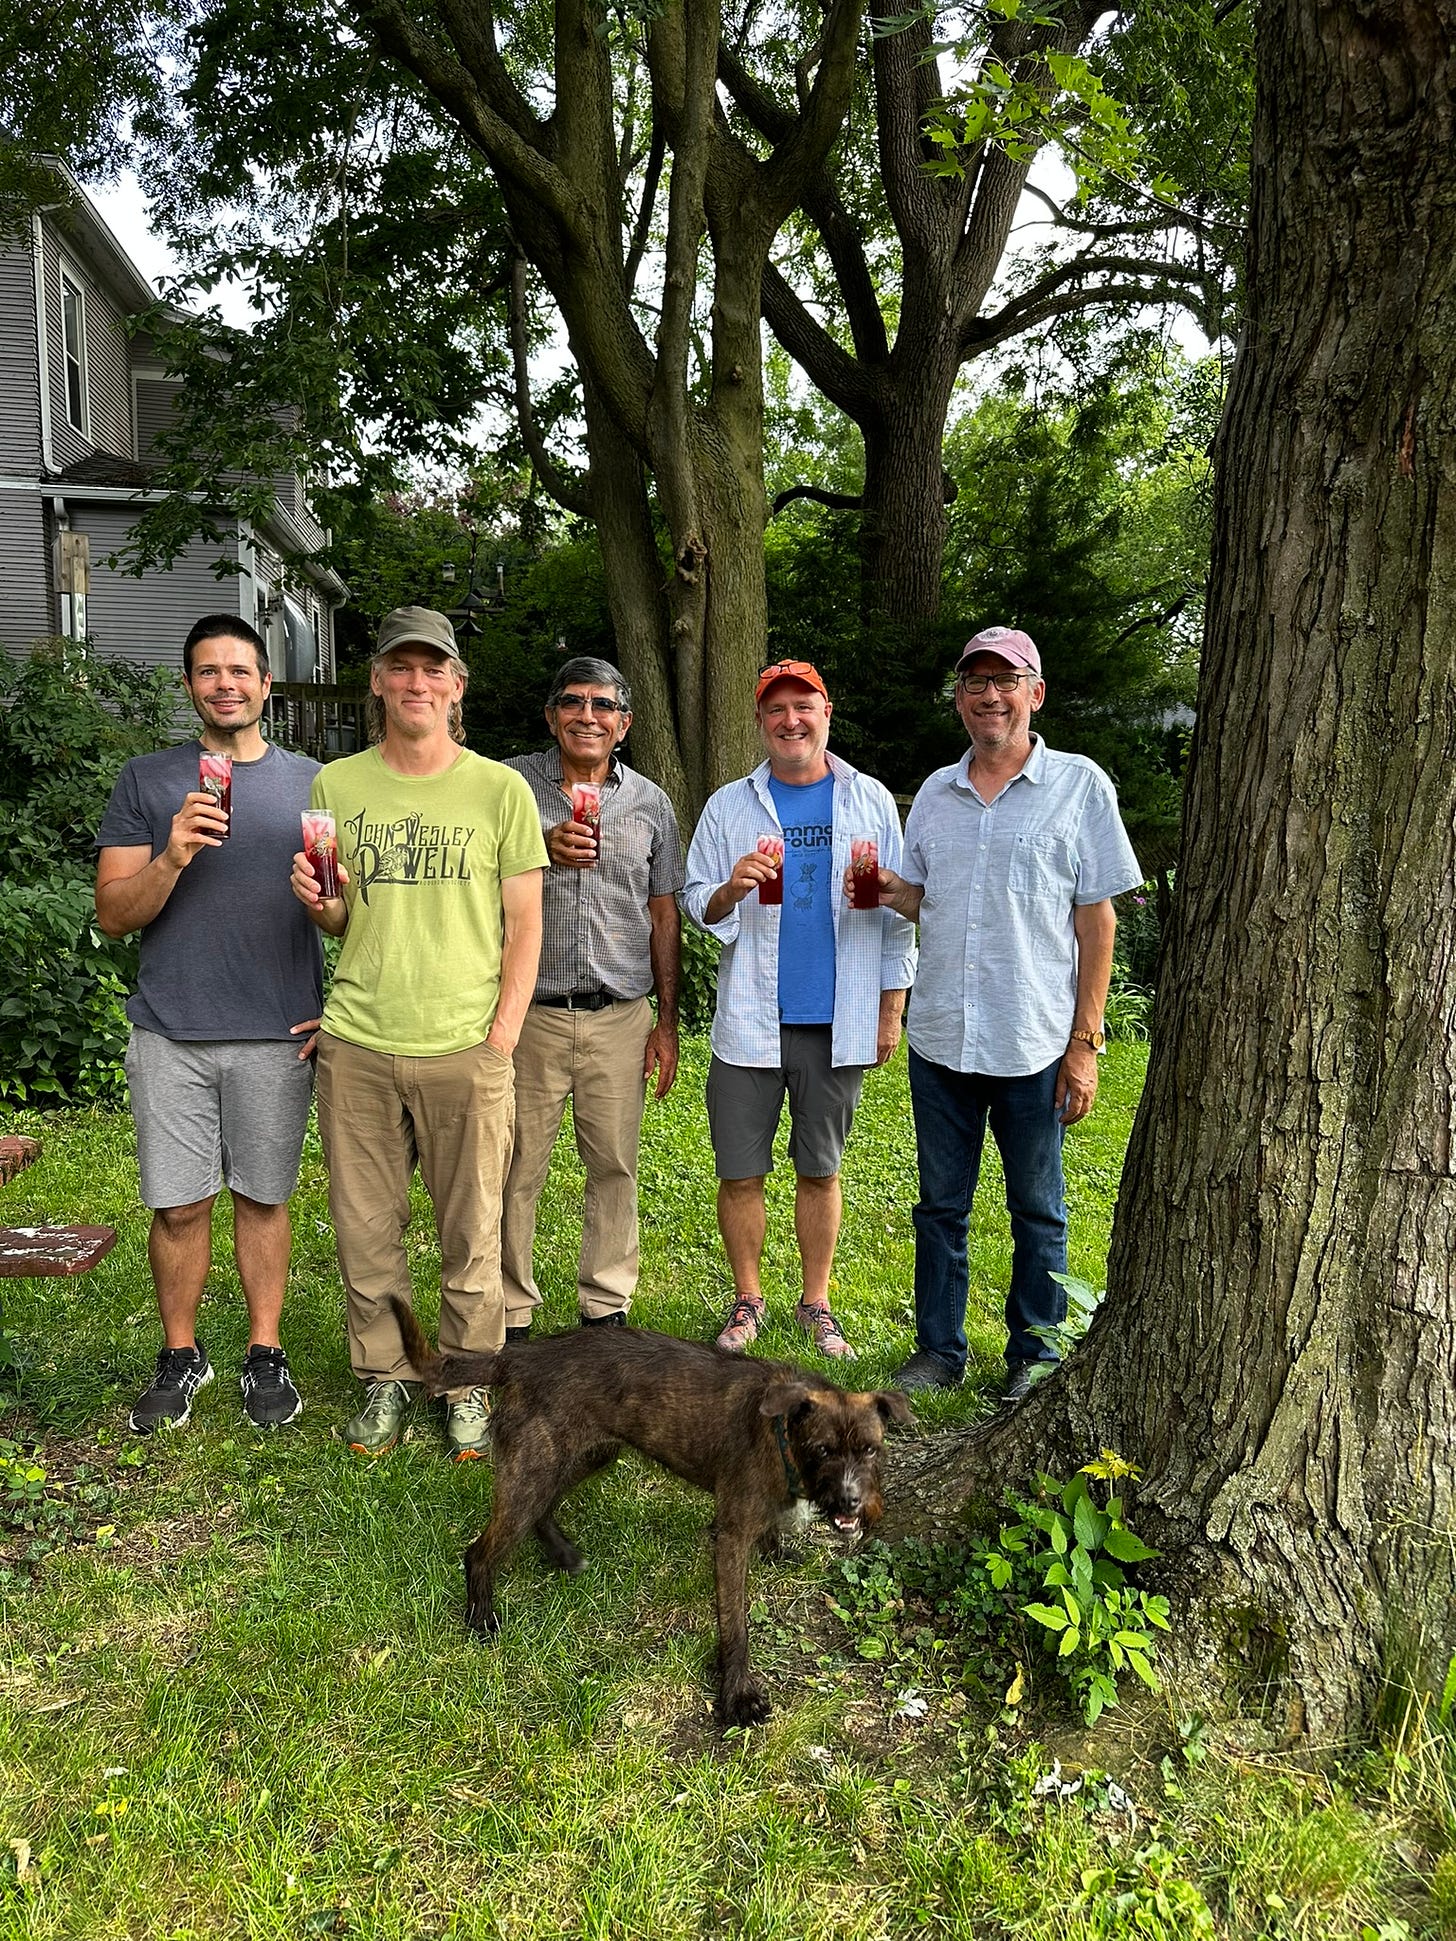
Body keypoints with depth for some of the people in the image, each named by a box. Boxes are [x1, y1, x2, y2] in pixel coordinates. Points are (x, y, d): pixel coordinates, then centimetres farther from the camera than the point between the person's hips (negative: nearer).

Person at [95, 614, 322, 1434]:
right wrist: (173, 856, -16)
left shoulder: (314, 783, 7)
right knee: (178, 1205, 6)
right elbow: (114, 913, 2)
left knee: (263, 1198, 8)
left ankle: (266, 1353, 22)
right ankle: (181, 1356, 23)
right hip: (171, 1034, 0)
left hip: (278, 1035, 0)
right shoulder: (147, 781, 6)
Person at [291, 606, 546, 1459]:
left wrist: (502, 1038, -5)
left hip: (465, 1049, -2)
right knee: (367, 1229, 9)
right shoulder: (336, 785, 8)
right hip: (357, 1044, 2)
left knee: (472, 1235, 5)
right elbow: (339, 922, 16)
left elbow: (526, 925, 2)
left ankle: (469, 1386, 23)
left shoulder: (500, 789, 1)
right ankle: (385, 1377, 28)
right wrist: (316, 901, -8)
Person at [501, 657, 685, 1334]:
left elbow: (664, 916, 13)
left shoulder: (649, 802, 11)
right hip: (530, 1013, -2)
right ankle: (512, 1316, 15)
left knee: (614, 1166, 7)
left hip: (621, 1016, 2)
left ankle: (606, 1308, 22)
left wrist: (667, 1022, 10)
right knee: (517, 1170, 1)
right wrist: (542, 849, -20)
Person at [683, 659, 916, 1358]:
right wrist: (731, 890, -17)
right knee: (740, 1174, 4)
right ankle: (748, 1301, 23)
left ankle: (815, 1303, 25)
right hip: (750, 1021, 0)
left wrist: (891, 1011, 4)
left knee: (820, 1170, 10)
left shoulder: (871, 802, 6)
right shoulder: (729, 806, 5)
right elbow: (697, 905, 6)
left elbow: (895, 912, 7)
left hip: (838, 1024, 0)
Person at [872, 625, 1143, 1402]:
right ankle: (938, 1349, 26)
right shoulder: (936, 792, 10)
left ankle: (1033, 1355, 26)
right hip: (940, 1039, 4)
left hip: (1035, 1045, -4)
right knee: (940, 1206, 12)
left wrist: (1084, 1044, -9)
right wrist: (893, 890, -6)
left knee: (1037, 1212, 10)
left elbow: (1097, 919, -4)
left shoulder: (1079, 785, -3)